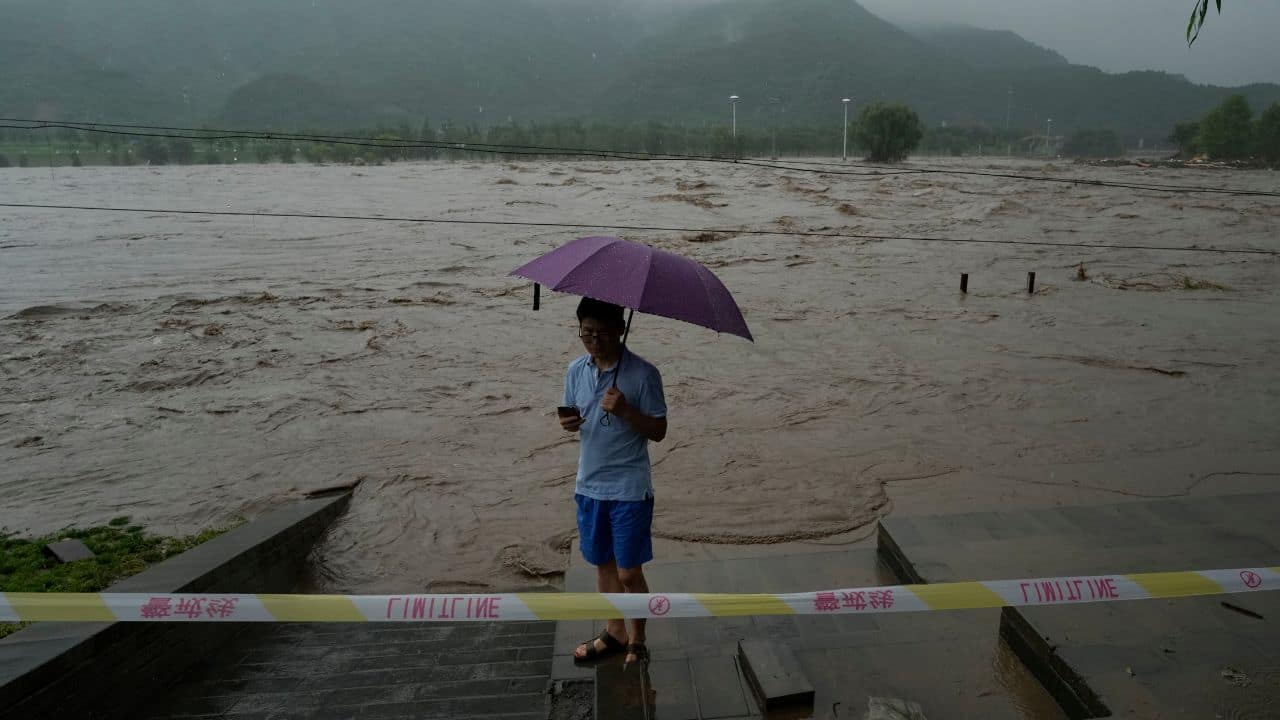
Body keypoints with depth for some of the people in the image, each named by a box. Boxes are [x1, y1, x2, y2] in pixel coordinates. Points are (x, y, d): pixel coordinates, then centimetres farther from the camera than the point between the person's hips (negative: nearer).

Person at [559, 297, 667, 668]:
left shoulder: (643, 373, -14)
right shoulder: (576, 371, 1)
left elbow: (658, 431, -11)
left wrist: (624, 410, -27)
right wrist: (568, 423, -12)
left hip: (630, 488, -5)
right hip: (589, 485, 5)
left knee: (629, 572, 4)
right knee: (603, 564, 18)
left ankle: (636, 640, 25)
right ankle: (614, 631, 37)